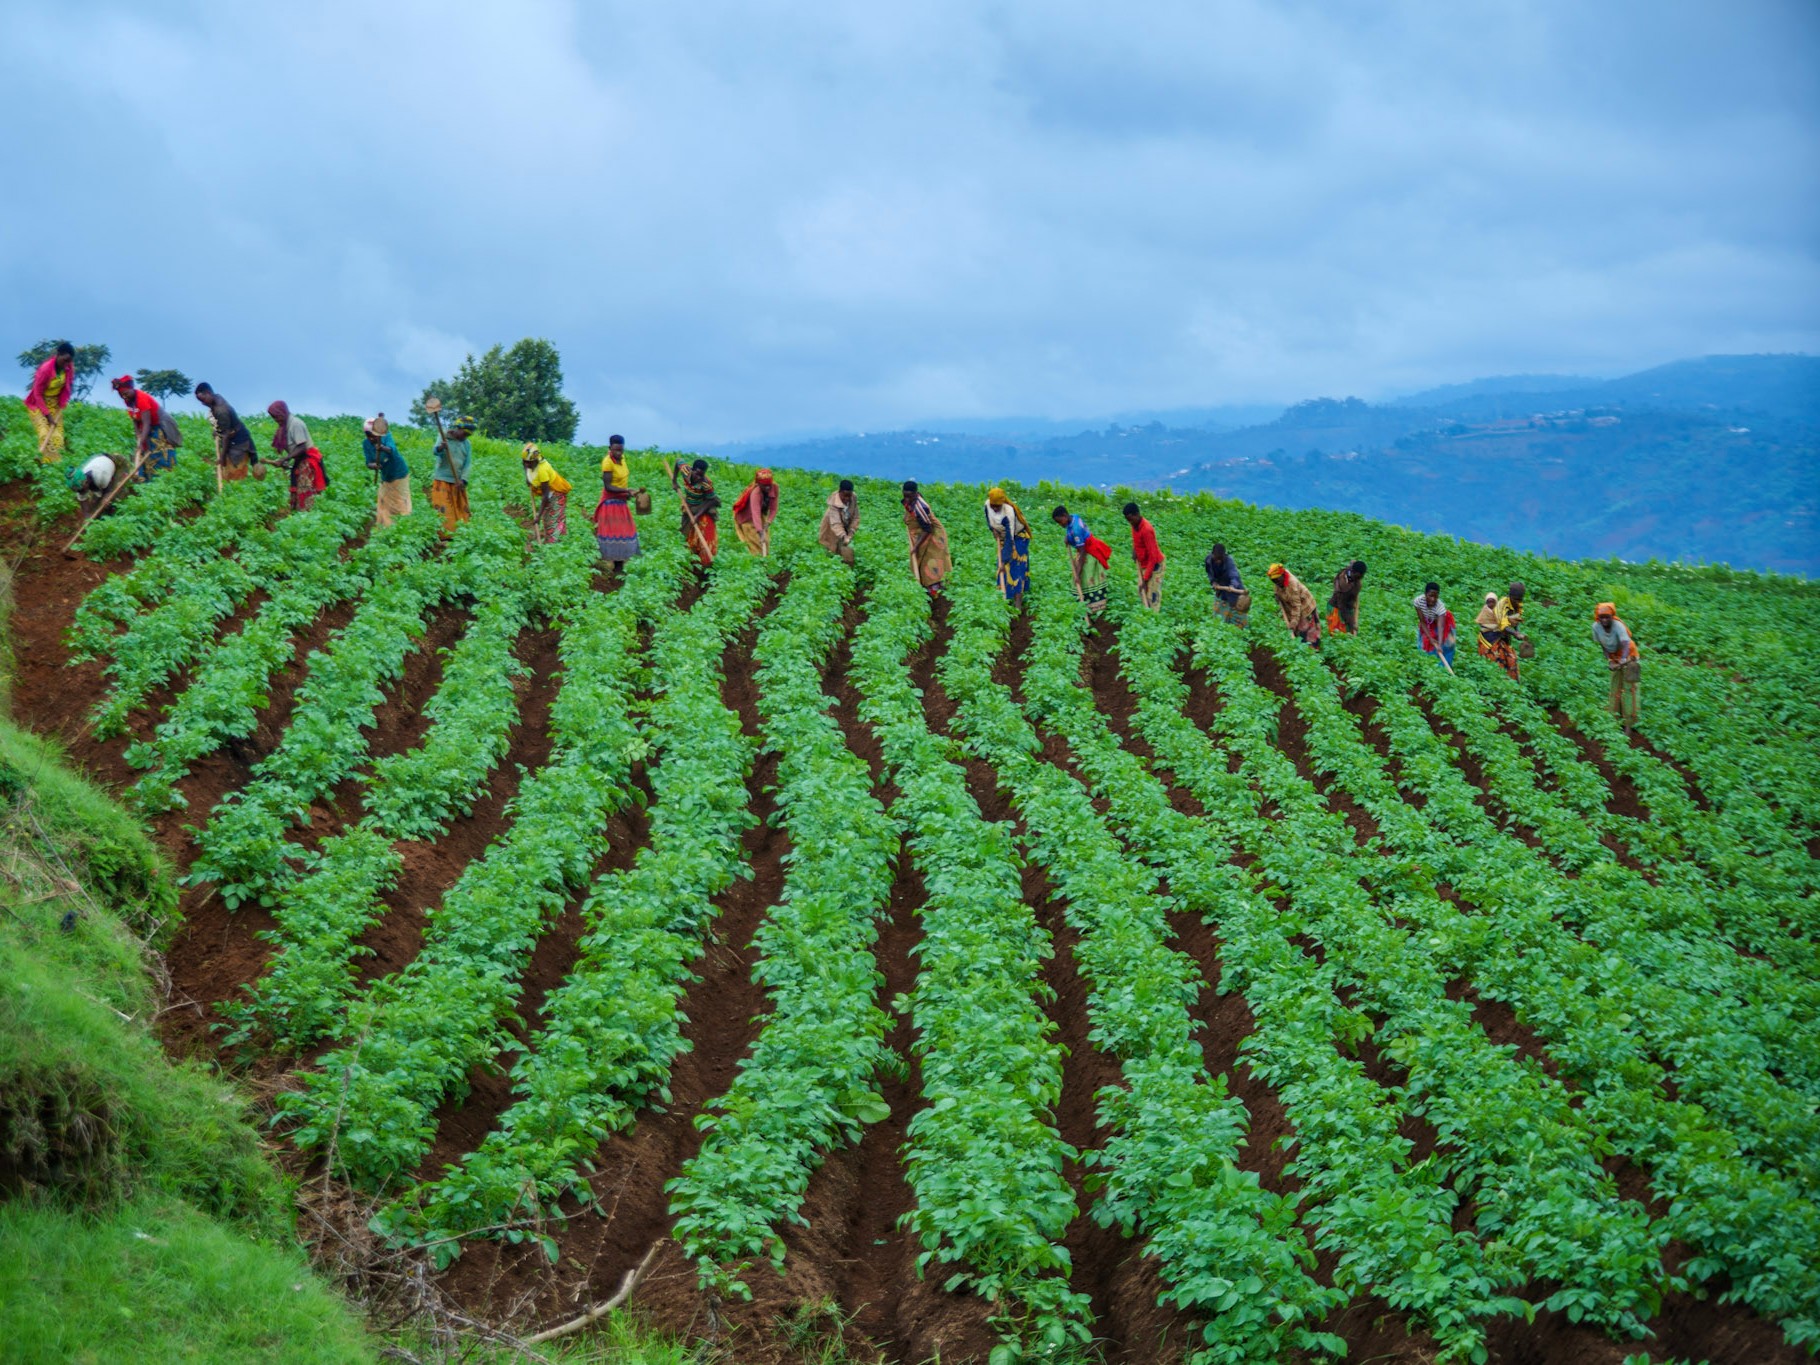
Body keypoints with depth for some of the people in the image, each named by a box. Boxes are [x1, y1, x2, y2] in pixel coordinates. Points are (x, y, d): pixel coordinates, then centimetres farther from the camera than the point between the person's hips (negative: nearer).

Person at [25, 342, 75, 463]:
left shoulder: (69, 367, -14)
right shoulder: (45, 369, -28)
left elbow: (67, 388, 0)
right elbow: (37, 394, -19)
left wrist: (61, 406, -11)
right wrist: (47, 414, -21)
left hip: (55, 403, 5)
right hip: (38, 403, -5)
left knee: (57, 436, -5)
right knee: (45, 434, -19)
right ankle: (46, 464, -19)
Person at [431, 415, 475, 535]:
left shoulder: (467, 444, 8)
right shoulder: (444, 439, -2)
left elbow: (468, 464, 3)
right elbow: (436, 452, -19)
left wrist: (463, 480, -12)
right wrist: (440, 448, -43)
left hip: (458, 484, 4)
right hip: (442, 481, -4)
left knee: (461, 511, 5)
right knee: (444, 512, -9)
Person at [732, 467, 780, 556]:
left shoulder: (774, 488, -22)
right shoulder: (756, 493, -39)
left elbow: (773, 508, -15)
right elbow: (755, 513, -50)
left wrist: (768, 522, -30)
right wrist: (760, 532, -59)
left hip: (763, 515, 6)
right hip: (747, 518, -6)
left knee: (766, 542, 3)